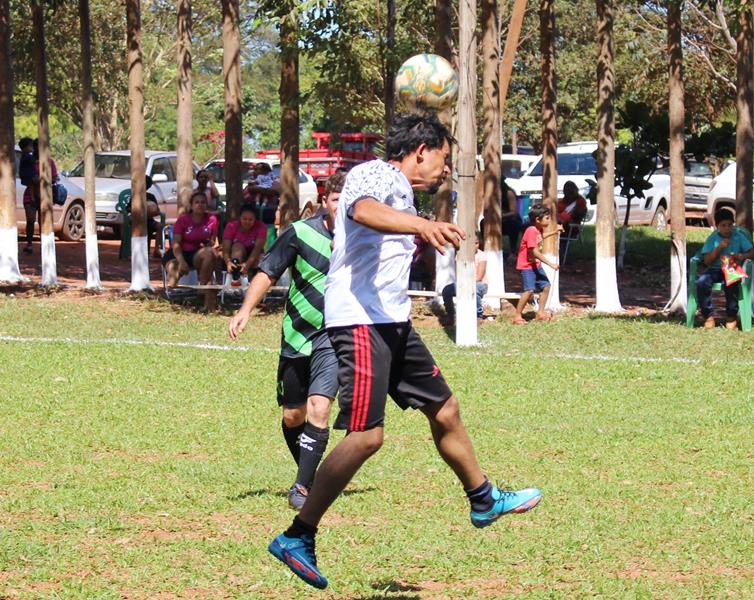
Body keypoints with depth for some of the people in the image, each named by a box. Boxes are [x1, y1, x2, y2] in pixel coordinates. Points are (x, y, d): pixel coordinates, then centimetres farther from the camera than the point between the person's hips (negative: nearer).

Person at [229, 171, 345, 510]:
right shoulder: (300, 234, -8)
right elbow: (267, 273, -3)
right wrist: (246, 309, -15)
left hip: (333, 338, -1)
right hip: (296, 336, 1)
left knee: (318, 409, -19)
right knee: (292, 417, 10)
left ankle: (302, 488, -18)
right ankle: (311, 477, 33)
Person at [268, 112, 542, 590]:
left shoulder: (402, 192, 20)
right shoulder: (374, 174, -11)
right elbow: (364, 210, -36)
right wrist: (421, 224, -51)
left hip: (393, 322, 10)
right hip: (360, 321, -10)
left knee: (444, 410, 20)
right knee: (367, 435, -17)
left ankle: (485, 501, 41)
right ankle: (296, 539, -14)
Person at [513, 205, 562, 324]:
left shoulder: (539, 230, 6)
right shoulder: (531, 231, -23)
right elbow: (535, 252, -27)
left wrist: (554, 232, 26)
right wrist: (551, 264, -26)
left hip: (536, 264, 9)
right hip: (526, 265, -9)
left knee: (546, 286, 8)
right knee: (530, 290, -19)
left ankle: (540, 313, 21)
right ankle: (517, 317, -14)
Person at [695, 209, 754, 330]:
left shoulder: (739, 237, 5)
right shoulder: (712, 238, 6)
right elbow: (707, 261, -1)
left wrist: (742, 256, -21)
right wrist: (719, 248, -13)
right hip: (715, 269, 2)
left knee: (731, 283, -36)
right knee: (702, 282, -29)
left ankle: (731, 316, -15)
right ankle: (708, 316, -17)